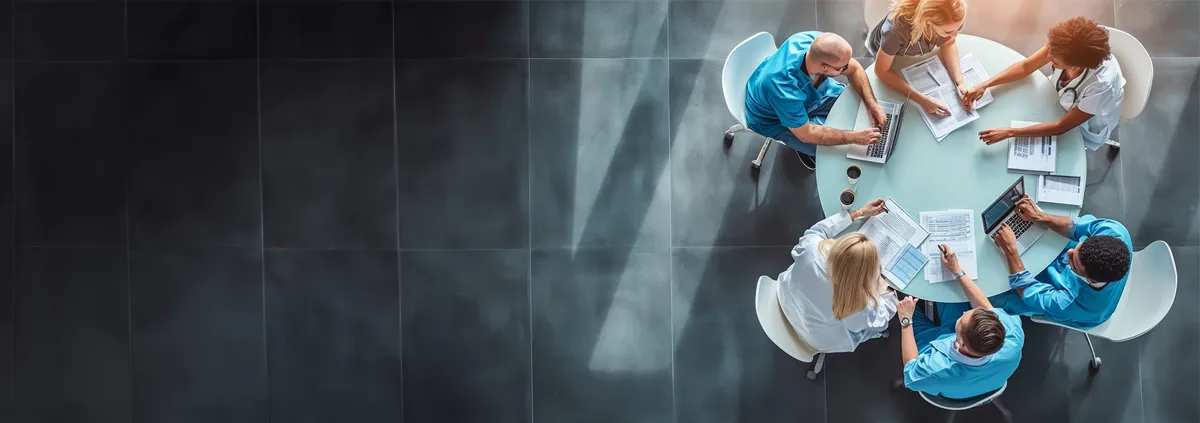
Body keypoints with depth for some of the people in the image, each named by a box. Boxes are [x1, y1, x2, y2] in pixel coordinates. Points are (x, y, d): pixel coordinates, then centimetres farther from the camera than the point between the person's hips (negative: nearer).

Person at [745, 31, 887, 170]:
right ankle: (802, 147, 17)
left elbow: (854, 69, -11)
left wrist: (872, 104, -22)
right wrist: (855, 137, -29)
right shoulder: (785, 91, -46)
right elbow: (806, 134, -30)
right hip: (776, 120, -6)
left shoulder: (818, 41, -30)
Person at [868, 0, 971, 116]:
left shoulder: (950, 17, -36)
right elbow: (881, 71, -37)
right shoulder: (897, 29, -48)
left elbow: (948, 44, -17)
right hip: (888, 54, -3)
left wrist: (960, 83, -34)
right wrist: (921, 100, -46)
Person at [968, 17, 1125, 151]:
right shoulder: (1065, 46, -33)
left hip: (1082, 131, -4)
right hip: (1059, 99, 4)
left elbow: (1061, 126, -33)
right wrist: (984, 85, -27)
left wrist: (1009, 133, -38)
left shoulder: (1101, 85, -44)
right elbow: (1025, 67, -16)